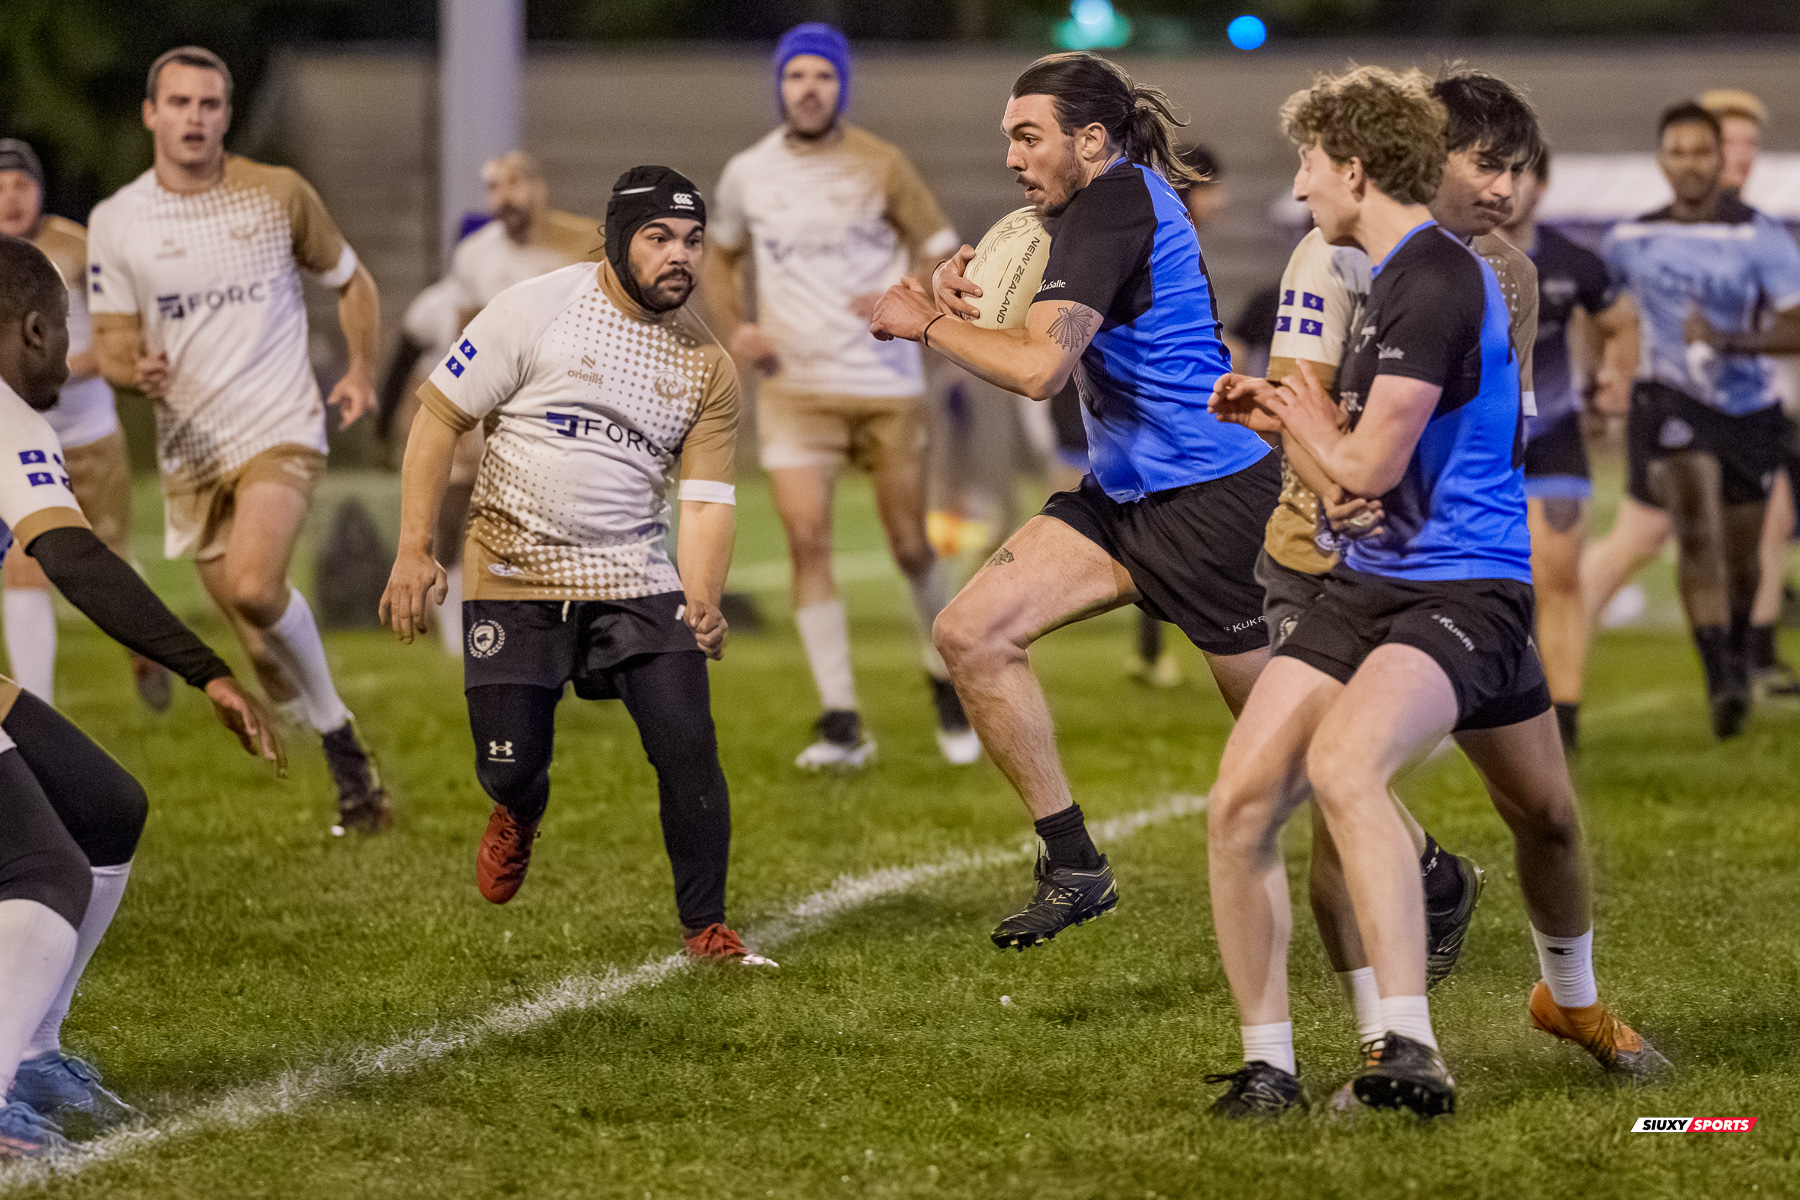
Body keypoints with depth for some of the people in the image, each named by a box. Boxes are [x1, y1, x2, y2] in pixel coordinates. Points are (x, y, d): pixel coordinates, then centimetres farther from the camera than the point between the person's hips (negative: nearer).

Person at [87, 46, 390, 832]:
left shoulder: (279, 194, -1)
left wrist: (361, 370, -3)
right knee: (258, 638, 6)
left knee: (254, 587, -28)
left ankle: (332, 723, -8)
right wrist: (137, 370, -22)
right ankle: (345, 756, 24)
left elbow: (351, 282, 13)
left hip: (280, 433, -3)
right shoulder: (115, 223, 1)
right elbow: (112, 346, 2)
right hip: (189, 447, 3)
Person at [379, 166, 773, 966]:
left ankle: (706, 928, 3)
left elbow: (707, 499, 3)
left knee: (688, 748, -13)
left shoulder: (708, 367, 4)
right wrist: (415, 550, -10)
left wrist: (703, 600, -15)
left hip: (637, 580, 2)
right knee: (510, 767, 0)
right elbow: (439, 417, -4)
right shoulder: (536, 309, -7)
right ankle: (519, 813, 39)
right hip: (513, 578, -2)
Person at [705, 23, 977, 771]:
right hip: (794, 389, 2)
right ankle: (841, 725, -9)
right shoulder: (747, 174, 4)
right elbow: (722, 257, 20)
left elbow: (945, 255, 0)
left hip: (887, 387, -1)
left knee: (911, 547, 3)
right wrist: (734, 330, 2)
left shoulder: (879, 167, -4)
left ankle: (948, 685, 30)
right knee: (807, 542, -12)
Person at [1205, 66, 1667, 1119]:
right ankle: (1268, 1062, 0)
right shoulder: (1402, 274, 16)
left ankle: (1409, 1049, -27)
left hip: (1465, 588, -9)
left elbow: (1369, 465, -19)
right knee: (1241, 801, -6)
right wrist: (1285, 413, 18)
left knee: (1343, 763, -30)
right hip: (1370, 584, 9)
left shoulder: (1436, 280, -16)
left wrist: (1311, 426, 2)